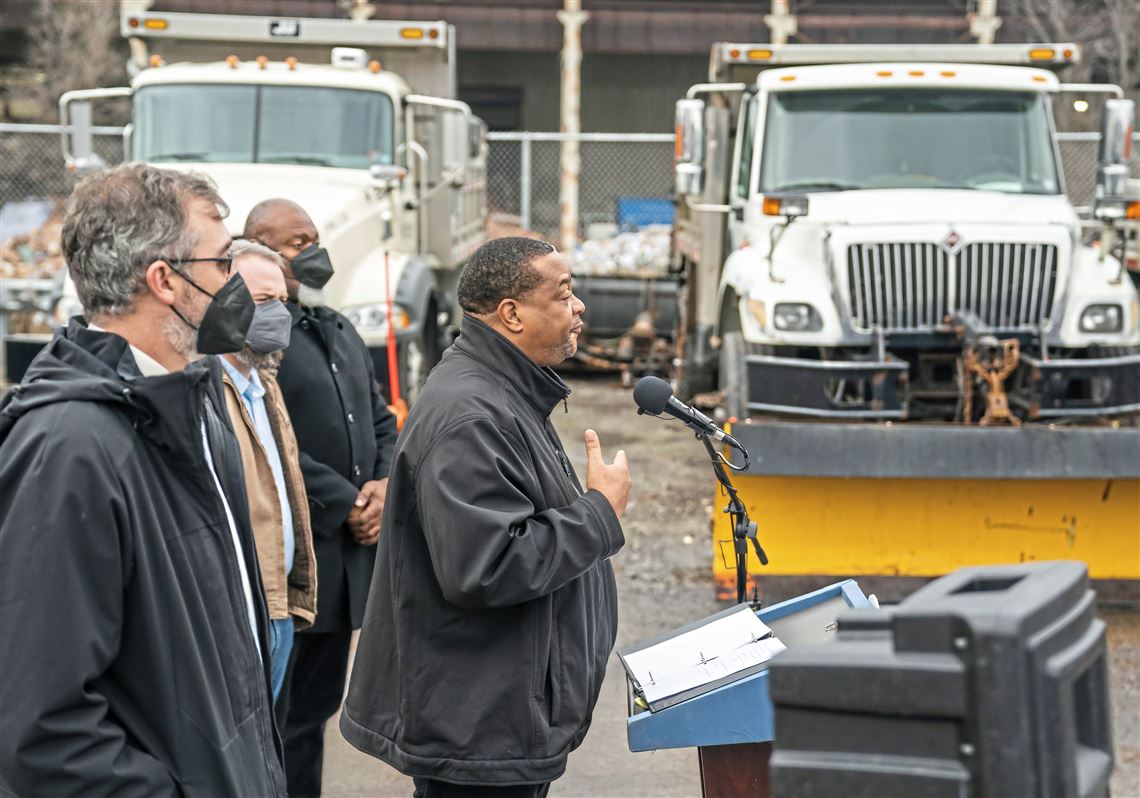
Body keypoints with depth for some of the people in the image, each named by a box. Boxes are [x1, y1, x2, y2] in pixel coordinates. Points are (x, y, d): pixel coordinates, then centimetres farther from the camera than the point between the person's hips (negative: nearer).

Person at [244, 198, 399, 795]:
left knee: (315, 706, 16)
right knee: (274, 716, -3)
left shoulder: (339, 331, 18)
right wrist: (346, 506, -14)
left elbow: (381, 420, 20)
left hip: (346, 555, 8)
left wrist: (384, 486, -1)